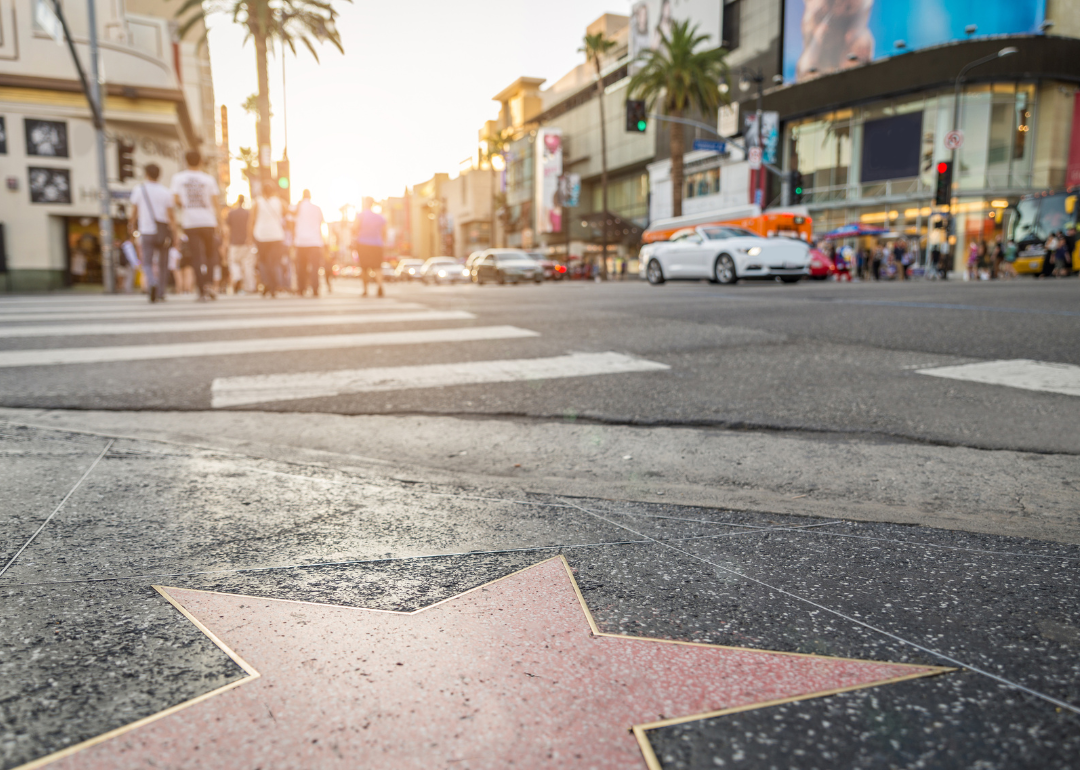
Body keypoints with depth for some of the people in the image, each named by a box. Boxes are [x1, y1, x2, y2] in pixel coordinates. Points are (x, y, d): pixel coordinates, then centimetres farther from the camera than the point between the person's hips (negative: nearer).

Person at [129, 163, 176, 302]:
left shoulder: (138, 190, 1)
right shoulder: (166, 192, 0)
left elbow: (134, 211, 10)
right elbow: (171, 215, -5)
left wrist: (133, 224, 30)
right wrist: (174, 235, -1)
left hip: (147, 232, -1)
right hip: (163, 231, 1)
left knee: (147, 263, 1)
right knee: (162, 264, 10)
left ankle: (152, 283, -29)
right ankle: (161, 294, 10)